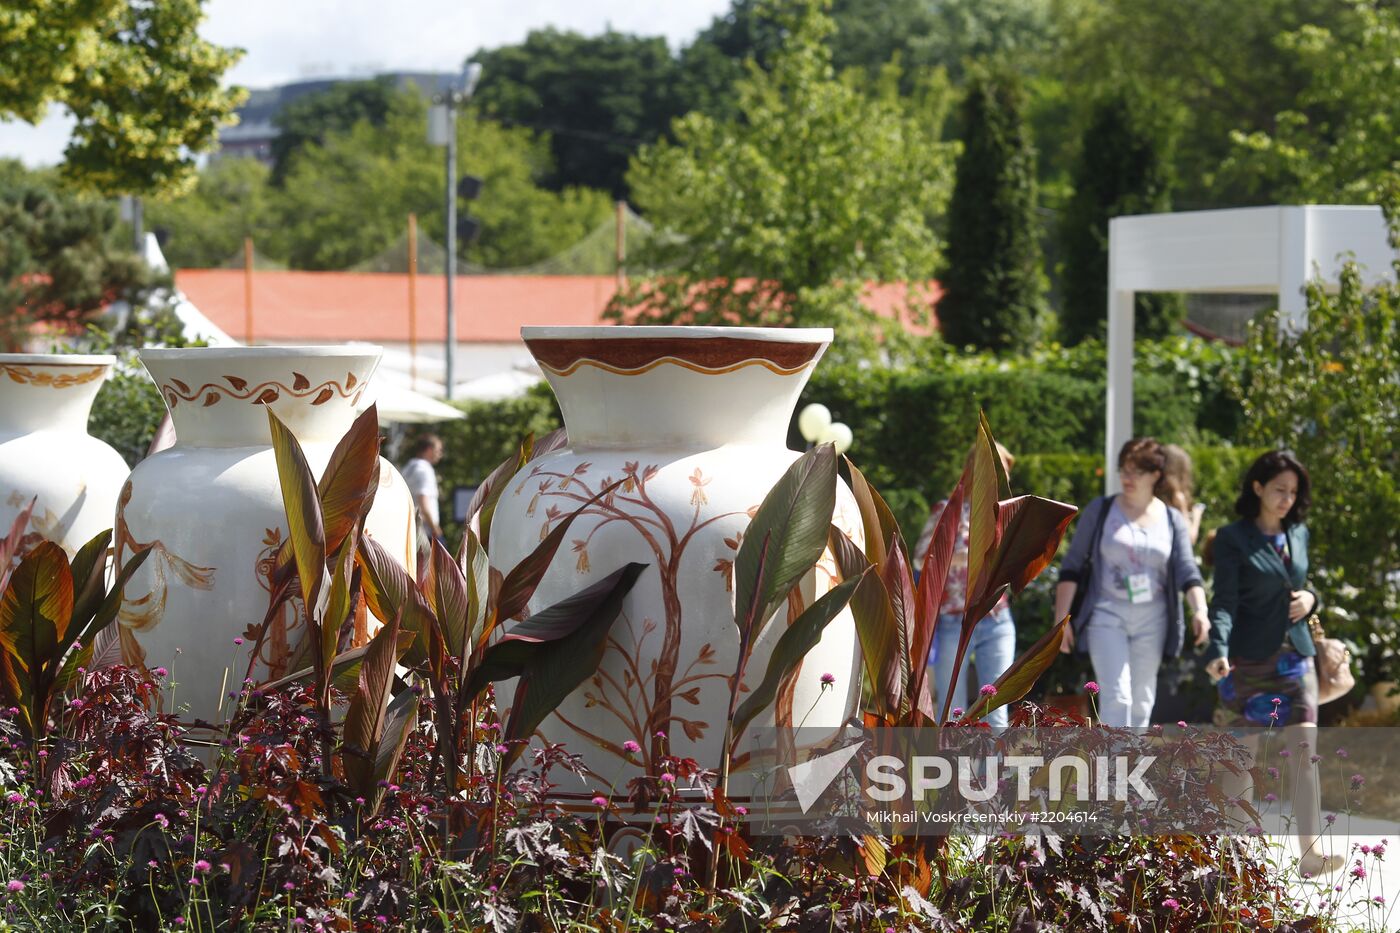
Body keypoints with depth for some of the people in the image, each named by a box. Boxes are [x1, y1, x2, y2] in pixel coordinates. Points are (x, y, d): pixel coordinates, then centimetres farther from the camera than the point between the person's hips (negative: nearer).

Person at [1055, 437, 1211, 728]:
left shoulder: (1172, 520, 7)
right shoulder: (1100, 510, 2)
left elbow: (1186, 570, -2)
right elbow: (1072, 566, 2)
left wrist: (1200, 609, -21)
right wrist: (1061, 617, -5)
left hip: (1151, 620, 3)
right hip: (1107, 616, -3)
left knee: (1141, 701, 9)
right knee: (1116, 696, -15)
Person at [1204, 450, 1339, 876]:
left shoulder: (1298, 534, 10)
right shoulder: (1233, 537, -7)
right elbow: (1224, 600, -14)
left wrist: (1310, 599, -2)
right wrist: (1218, 651, -29)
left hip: (1296, 655, 4)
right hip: (1249, 659, -4)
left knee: (1305, 750, -6)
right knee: (1243, 753, 4)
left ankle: (1310, 852, -8)